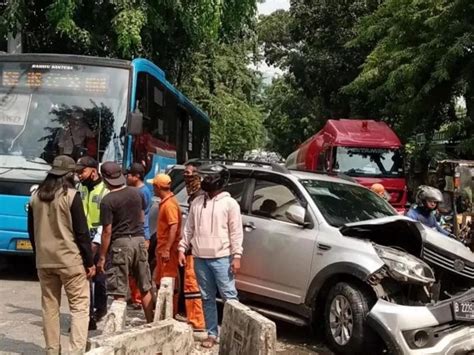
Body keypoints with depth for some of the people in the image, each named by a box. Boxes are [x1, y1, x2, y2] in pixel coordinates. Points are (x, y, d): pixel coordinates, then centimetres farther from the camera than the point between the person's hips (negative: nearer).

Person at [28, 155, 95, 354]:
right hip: (70, 260, -6)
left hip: (44, 261, 6)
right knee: (79, 307, -1)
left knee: (49, 307, 12)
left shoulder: (36, 196, 8)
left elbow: (32, 231, 15)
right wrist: (89, 261, -5)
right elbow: (81, 232, -11)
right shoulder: (71, 195, -10)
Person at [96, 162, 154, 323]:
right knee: (145, 288, 15)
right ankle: (150, 323, 22)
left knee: (119, 293, 0)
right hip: (140, 239, 6)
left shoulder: (107, 200, -12)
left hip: (120, 243, -6)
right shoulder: (136, 192, 5)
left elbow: (107, 231, -12)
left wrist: (101, 257, -6)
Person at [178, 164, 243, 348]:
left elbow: (236, 232, -7)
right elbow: (189, 228, 14)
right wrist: (182, 248, 7)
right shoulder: (197, 202, 11)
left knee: (229, 297, -2)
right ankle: (212, 334, 20)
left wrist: (236, 256, -13)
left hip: (221, 258, -5)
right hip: (200, 258, 5)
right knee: (207, 298, 11)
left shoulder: (229, 203, -4)